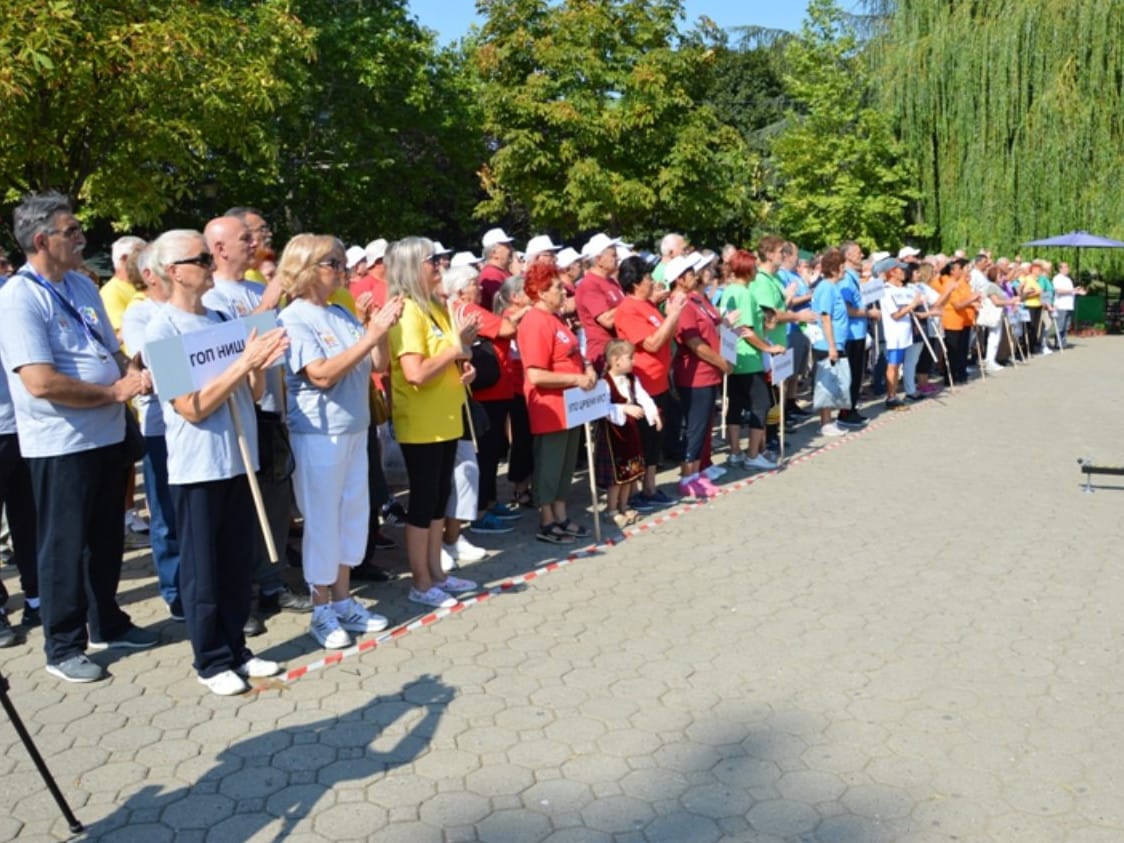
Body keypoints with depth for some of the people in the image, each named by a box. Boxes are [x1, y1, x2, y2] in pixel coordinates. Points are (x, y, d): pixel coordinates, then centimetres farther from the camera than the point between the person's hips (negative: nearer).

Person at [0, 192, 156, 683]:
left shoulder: (83, 286, 9)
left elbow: (112, 351, 17)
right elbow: (41, 382, -24)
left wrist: (133, 375, -5)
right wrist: (115, 392, -17)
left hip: (107, 434, 7)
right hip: (60, 443, -7)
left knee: (107, 537, 18)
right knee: (64, 545, 5)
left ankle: (106, 624, 34)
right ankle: (63, 647, 19)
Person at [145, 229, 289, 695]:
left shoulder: (220, 319, 9)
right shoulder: (162, 328, -11)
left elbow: (252, 393, 9)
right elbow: (192, 408, -18)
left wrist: (261, 365, -11)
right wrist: (243, 362, -23)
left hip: (238, 459, 6)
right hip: (198, 466, -6)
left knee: (239, 565, 14)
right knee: (203, 570, 7)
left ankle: (235, 648, 27)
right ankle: (211, 660, 20)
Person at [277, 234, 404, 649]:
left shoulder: (341, 314, 7)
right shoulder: (293, 319, -12)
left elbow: (378, 363, 7)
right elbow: (323, 375, -22)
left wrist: (381, 329, -11)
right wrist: (371, 335, -24)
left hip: (355, 429, 7)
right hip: (318, 434, -7)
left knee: (353, 514, 13)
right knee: (322, 520, 3)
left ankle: (343, 601, 27)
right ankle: (322, 611, 17)